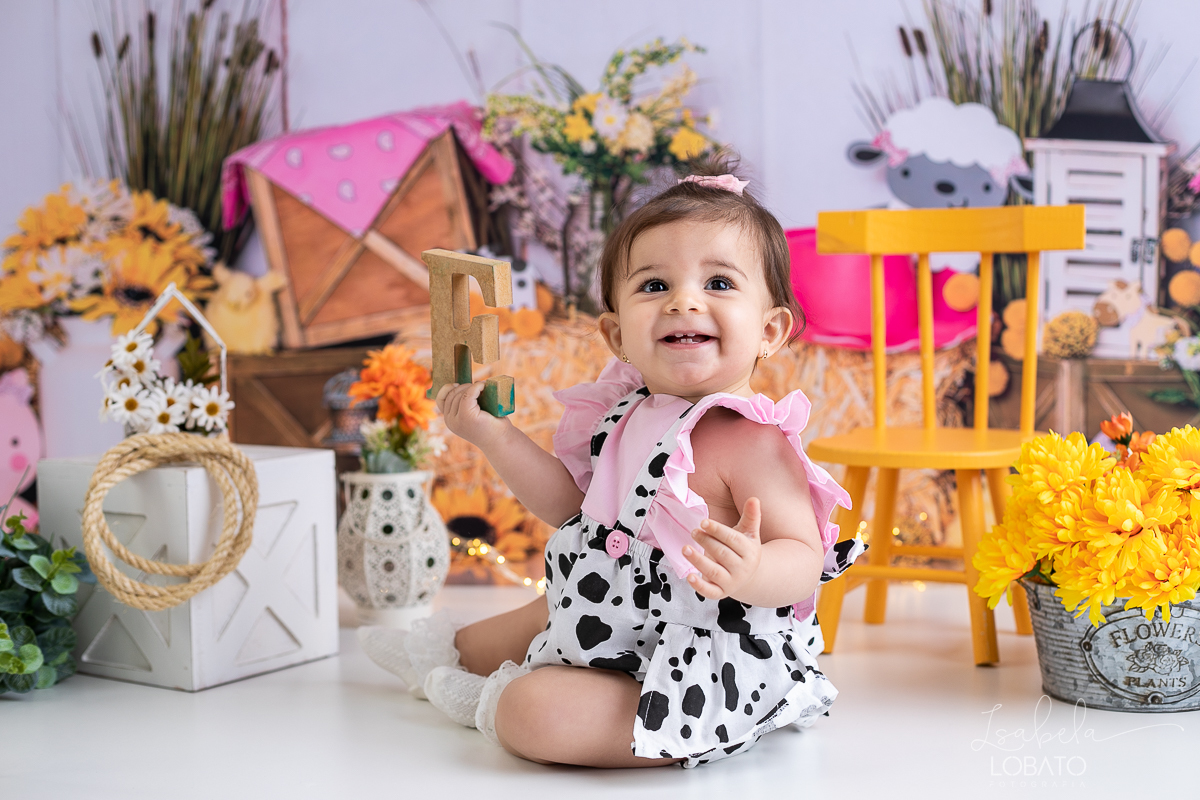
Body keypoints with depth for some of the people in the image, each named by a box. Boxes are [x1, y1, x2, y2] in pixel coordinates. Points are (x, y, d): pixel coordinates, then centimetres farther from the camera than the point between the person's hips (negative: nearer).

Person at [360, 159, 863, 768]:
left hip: (699, 671, -10)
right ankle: (449, 649, 64)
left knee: (534, 713, -22)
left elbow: (805, 559, -26)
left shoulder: (749, 439, -25)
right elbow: (569, 502, 15)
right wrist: (491, 433, 7)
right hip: (614, 626, 10)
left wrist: (751, 574, -48)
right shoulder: (627, 412, 1)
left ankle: (491, 700, 13)